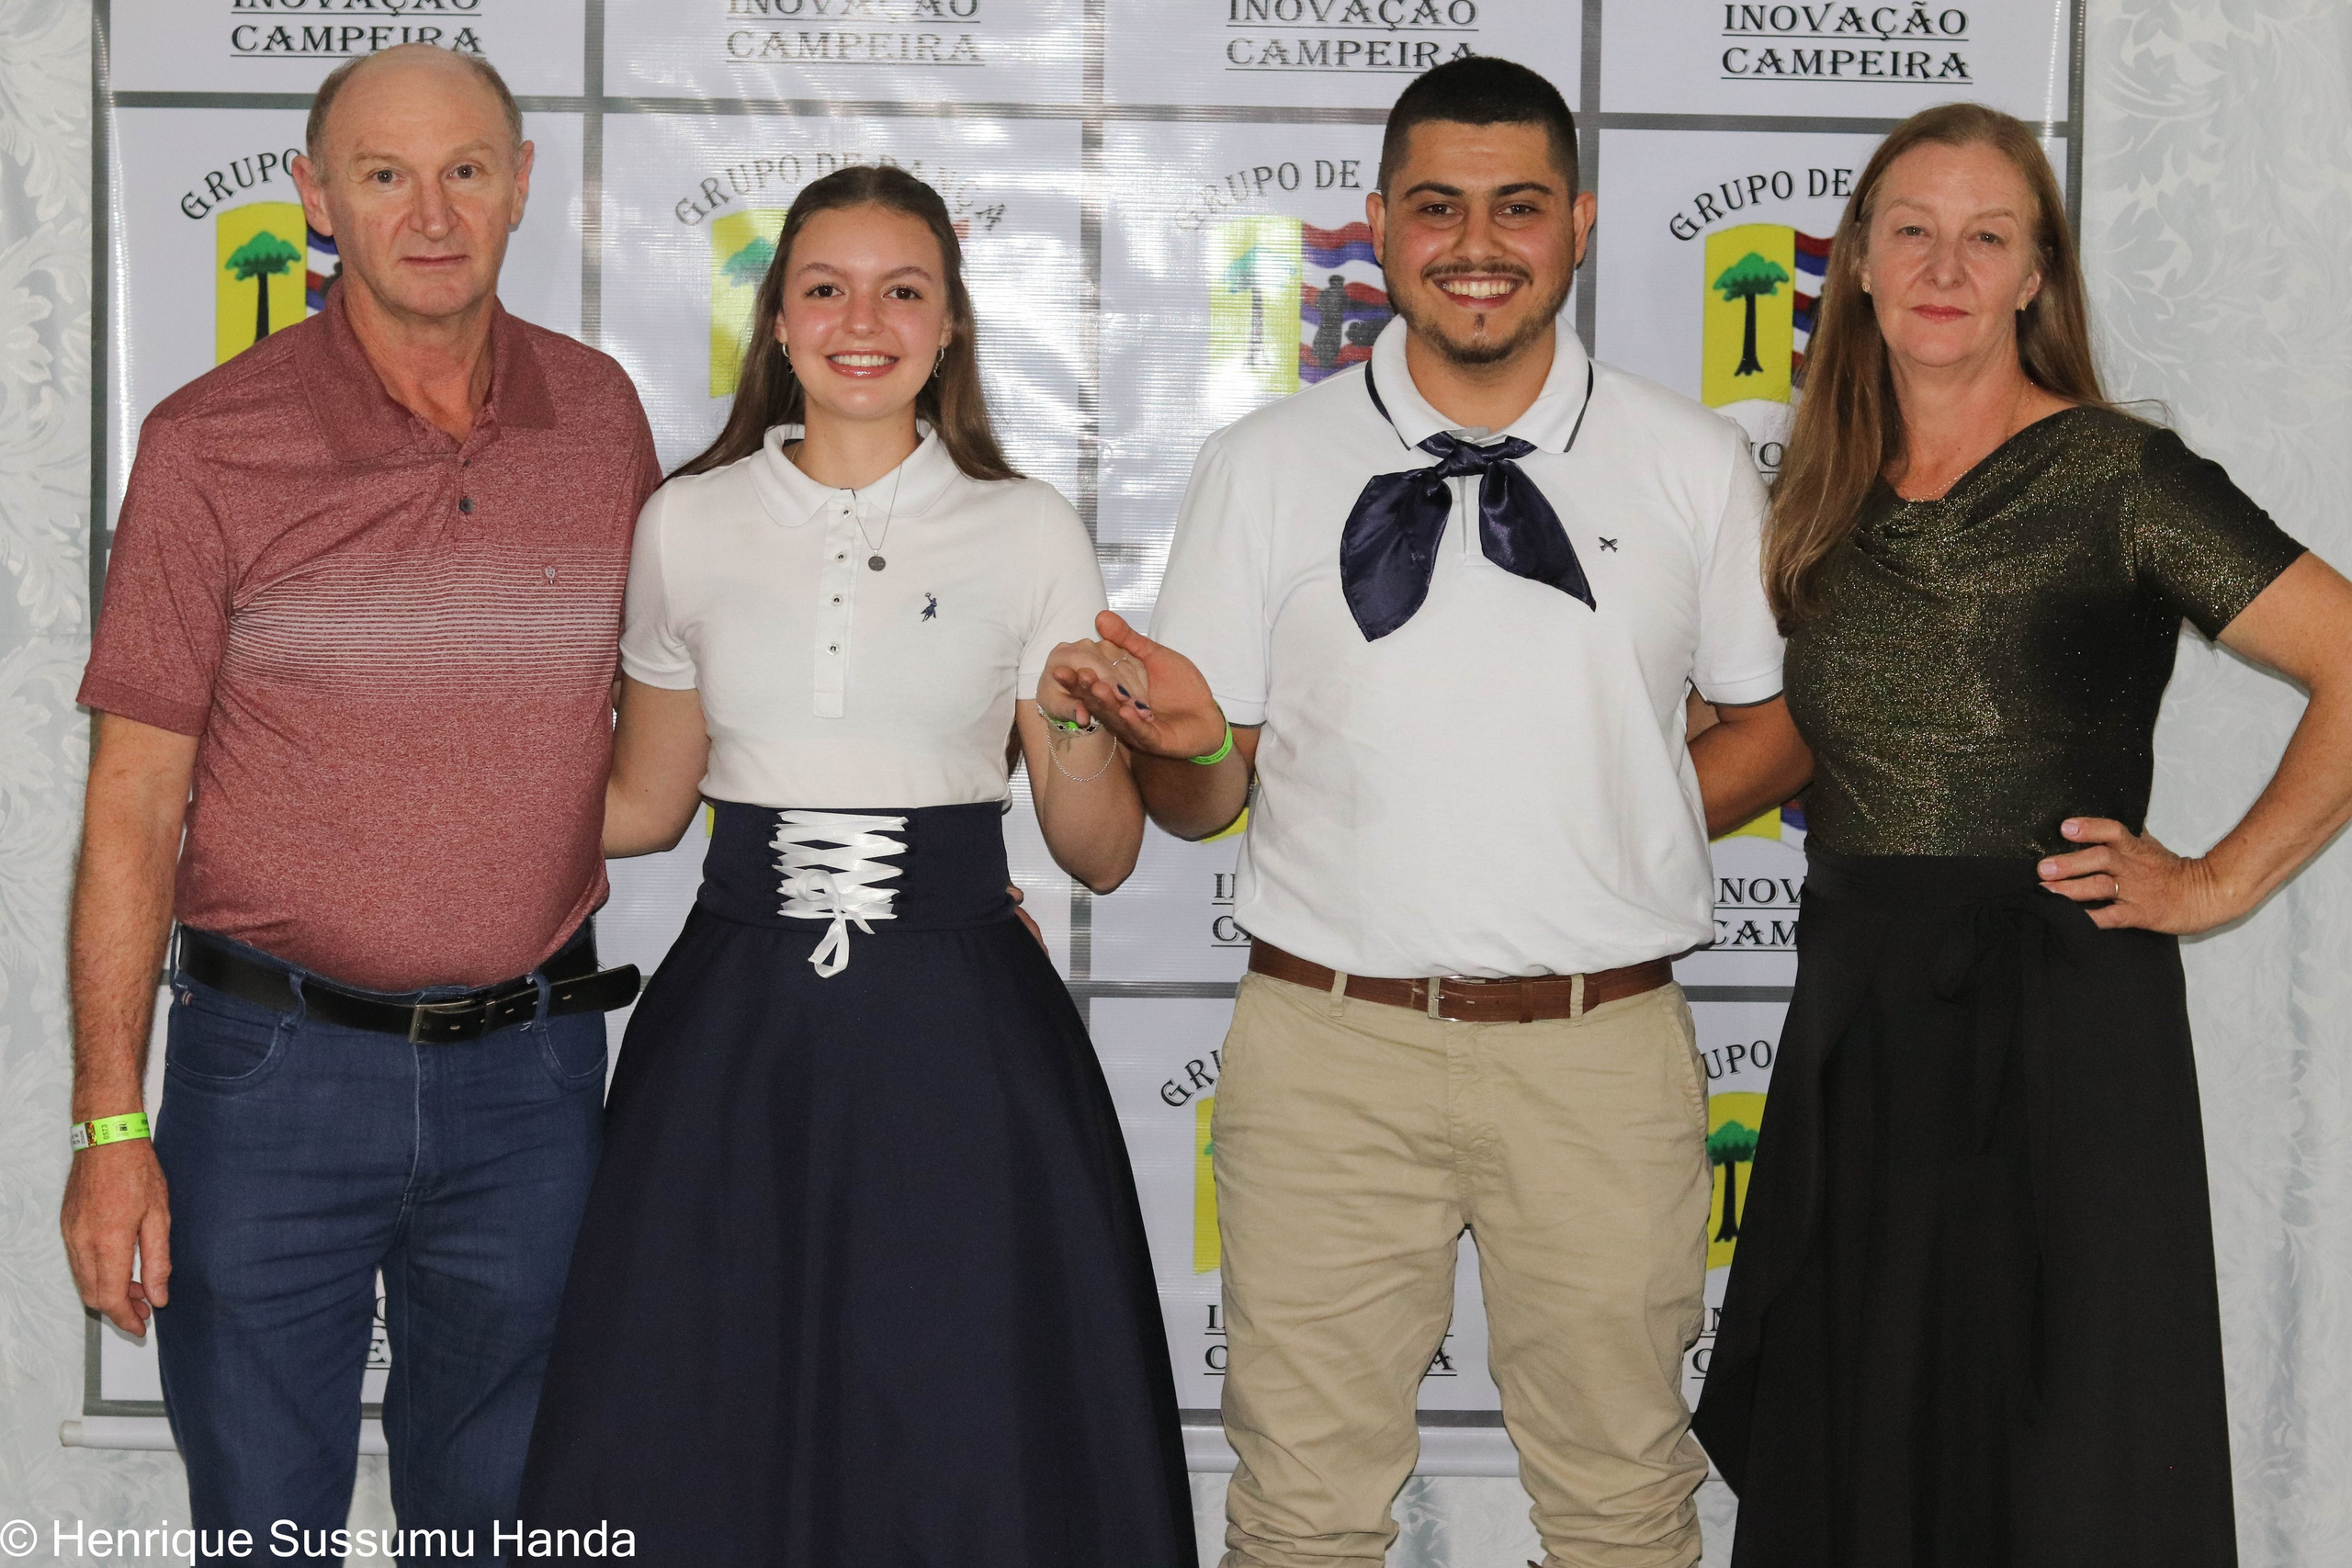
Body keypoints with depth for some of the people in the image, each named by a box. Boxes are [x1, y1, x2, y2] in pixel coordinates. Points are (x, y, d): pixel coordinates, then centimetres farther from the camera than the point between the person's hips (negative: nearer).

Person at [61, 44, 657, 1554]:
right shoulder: (211, 444, -7)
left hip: (529, 1070, 3)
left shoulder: (600, 414, 3)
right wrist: (110, 1122, -9)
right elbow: (135, 804, -5)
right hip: (277, 1065, -2)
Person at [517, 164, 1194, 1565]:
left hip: (958, 1038, -1)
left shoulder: (1031, 532, 3)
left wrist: (1084, 729, -15)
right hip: (738, 1027, 1)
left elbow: (1101, 856, 4)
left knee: (966, 1453, 2)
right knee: (704, 1444, 5)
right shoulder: (690, 523, 7)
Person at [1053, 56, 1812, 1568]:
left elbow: (1780, 721, 12)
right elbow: (1200, 802, 5)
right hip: (1329, 1050, 0)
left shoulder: (1694, 462, 6)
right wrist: (1183, 743, -17)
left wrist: (1622, 823, -2)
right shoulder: (1264, 467, 6)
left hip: (1602, 1052, 0)